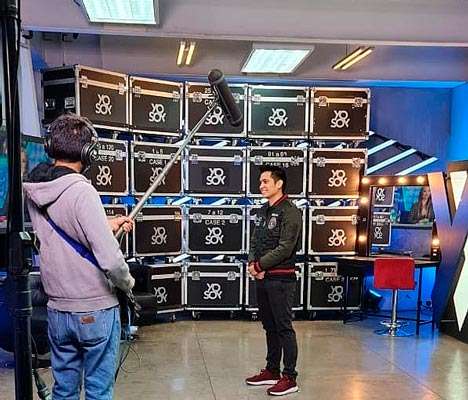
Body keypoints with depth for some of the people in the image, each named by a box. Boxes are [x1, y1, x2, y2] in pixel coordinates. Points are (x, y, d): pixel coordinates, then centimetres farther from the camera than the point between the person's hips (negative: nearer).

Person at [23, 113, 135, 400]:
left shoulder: (32, 191, -1)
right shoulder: (82, 191, -22)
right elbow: (110, 259, -26)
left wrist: (108, 225, 15)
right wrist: (128, 283, -7)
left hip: (57, 310, 6)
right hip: (96, 312, -6)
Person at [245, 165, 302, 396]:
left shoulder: (290, 212, -13)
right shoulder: (263, 211, 14)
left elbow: (285, 248, -19)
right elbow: (254, 242, 14)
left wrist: (259, 265, -13)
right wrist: (252, 263, -5)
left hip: (281, 279, -8)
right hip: (262, 278, 8)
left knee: (284, 328, -1)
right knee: (269, 327, 16)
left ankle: (290, 378, 9)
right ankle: (272, 371, 28)